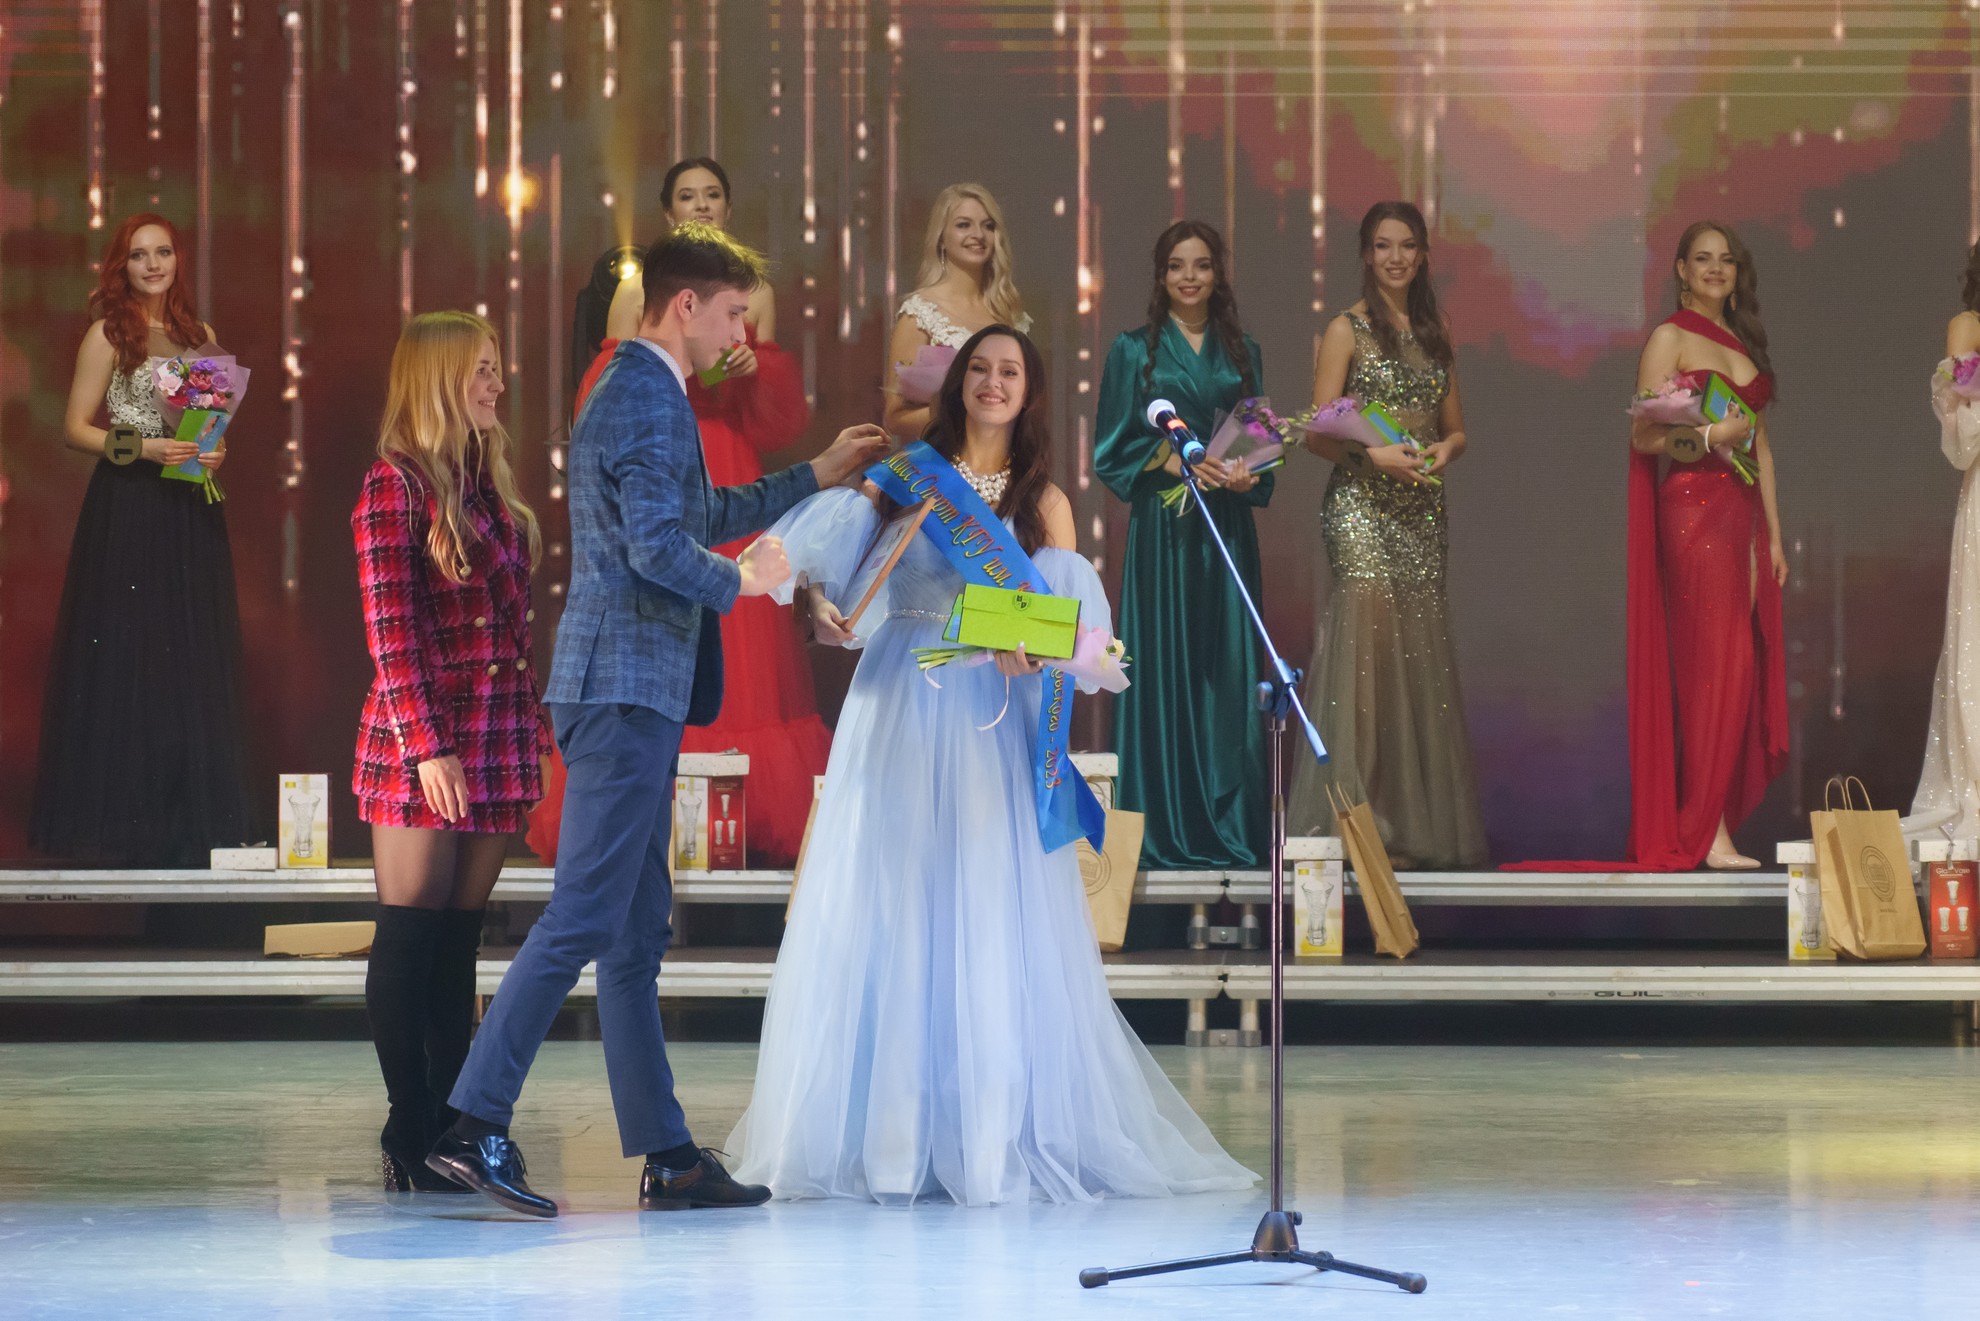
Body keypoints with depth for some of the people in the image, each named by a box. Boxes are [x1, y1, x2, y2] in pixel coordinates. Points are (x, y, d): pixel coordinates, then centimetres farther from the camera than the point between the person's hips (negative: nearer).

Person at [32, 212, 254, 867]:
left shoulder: (200, 336, 13)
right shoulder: (109, 334, -2)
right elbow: (75, 427, -5)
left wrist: (214, 451, 1)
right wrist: (142, 448, -17)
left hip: (190, 515, 5)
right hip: (126, 510, -5)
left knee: (191, 659, 4)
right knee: (124, 657, -4)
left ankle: (190, 811, 9)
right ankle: (122, 814, 1)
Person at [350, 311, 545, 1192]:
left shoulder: (489, 484, 15)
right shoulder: (395, 486, -8)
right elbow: (390, 632, -13)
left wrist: (535, 724, 13)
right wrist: (427, 746, -18)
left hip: (496, 740, 7)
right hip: (422, 745, -7)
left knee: (459, 942, 8)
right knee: (409, 938, -2)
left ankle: (454, 1128, 9)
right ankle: (411, 1135, 0)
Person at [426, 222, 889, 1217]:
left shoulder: (639, 390, 20)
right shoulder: (648, 398, -12)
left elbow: (703, 514, 33)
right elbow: (660, 548, -22)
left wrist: (819, 476, 36)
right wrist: (742, 581, -5)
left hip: (632, 692, 11)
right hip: (626, 686, -11)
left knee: (636, 931, 10)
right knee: (584, 916, -12)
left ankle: (665, 1155, 13)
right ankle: (474, 1124, -13)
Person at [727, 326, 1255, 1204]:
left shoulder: (1044, 502, 9)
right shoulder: (906, 474, 11)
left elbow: (1069, 623, 1)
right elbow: (829, 561, 7)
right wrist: (818, 602, -14)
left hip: (989, 718, -1)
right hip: (895, 710, 1)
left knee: (989, 916, -5)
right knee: (880, 912, -1)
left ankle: (989, 1134, -1)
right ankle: (880, 1129, 4)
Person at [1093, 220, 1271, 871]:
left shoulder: (1241, 352, 13)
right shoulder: (1134, 349, 4)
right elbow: (1114, 446, 0)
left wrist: (1250, 473, -8)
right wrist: (1172, 462, -16)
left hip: (1228, 525, 3)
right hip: (1162, 525, -3)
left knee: (1229, 668, 0)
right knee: (1164, 666, -5)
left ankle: (1229, 825, 4)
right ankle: (1164, 831, -2)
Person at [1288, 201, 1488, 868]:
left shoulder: (1436, 331, 16)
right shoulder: (1348, 330, 1)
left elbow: (1455, 428, 20)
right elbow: (1318, 433, -4)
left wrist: (1444, 449, -2)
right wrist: (1377, 453, -18)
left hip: (1422, 507, 5)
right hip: (1361, 505, -5)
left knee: (1421, 650, 2)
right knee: (1368, 636, -14)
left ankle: (1415, 822, 7)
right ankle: (1360, 819, -14)